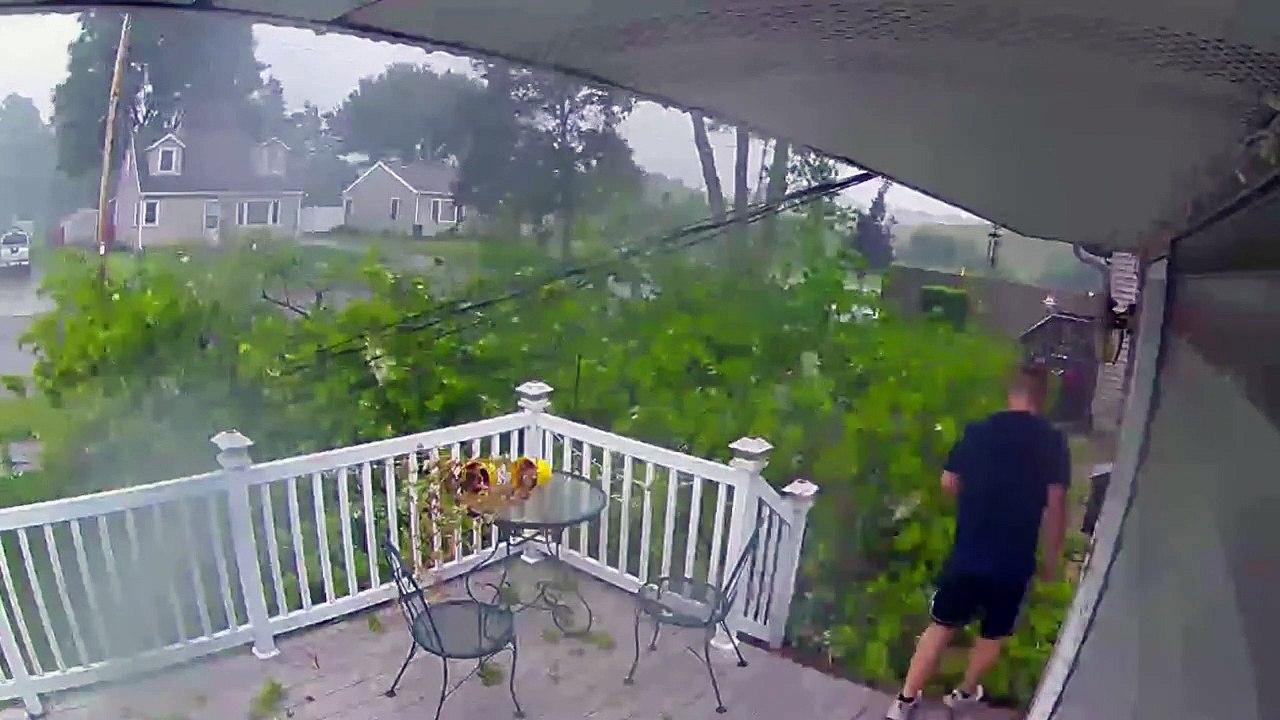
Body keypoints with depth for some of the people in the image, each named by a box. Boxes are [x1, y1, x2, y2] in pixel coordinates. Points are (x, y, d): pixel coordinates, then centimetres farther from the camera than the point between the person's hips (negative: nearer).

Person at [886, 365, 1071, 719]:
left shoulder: (977, 431, -1)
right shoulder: (1052, 442, -8)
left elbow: (949, 484, 6)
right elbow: (1055, 506, -10)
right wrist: (1051, 559, 2)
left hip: (967, 553, 2)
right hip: (1014, 561, -1)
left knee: (941, 625, 14)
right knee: (993, 634, 22)